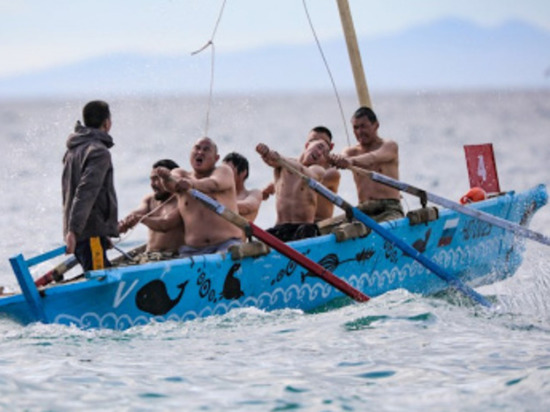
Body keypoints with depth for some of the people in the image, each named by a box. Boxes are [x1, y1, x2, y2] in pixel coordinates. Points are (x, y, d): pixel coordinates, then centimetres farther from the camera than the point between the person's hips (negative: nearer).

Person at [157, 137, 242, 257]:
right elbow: (172, 186, -7)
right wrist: (167, 178, -34)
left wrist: (192, 184, -38)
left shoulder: (223, 171, 10)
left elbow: (215, 184, -15)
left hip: (226, 244, -2)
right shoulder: (181, 174, 19)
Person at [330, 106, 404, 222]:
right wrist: (334, 159, -36)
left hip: (389, 209, -4)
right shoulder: (351, 152, 18)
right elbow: (343, 157, -8)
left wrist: (351, 161, -40)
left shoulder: (389, 146, 6)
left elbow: (374, 158, -17)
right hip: (363, 211, 4)